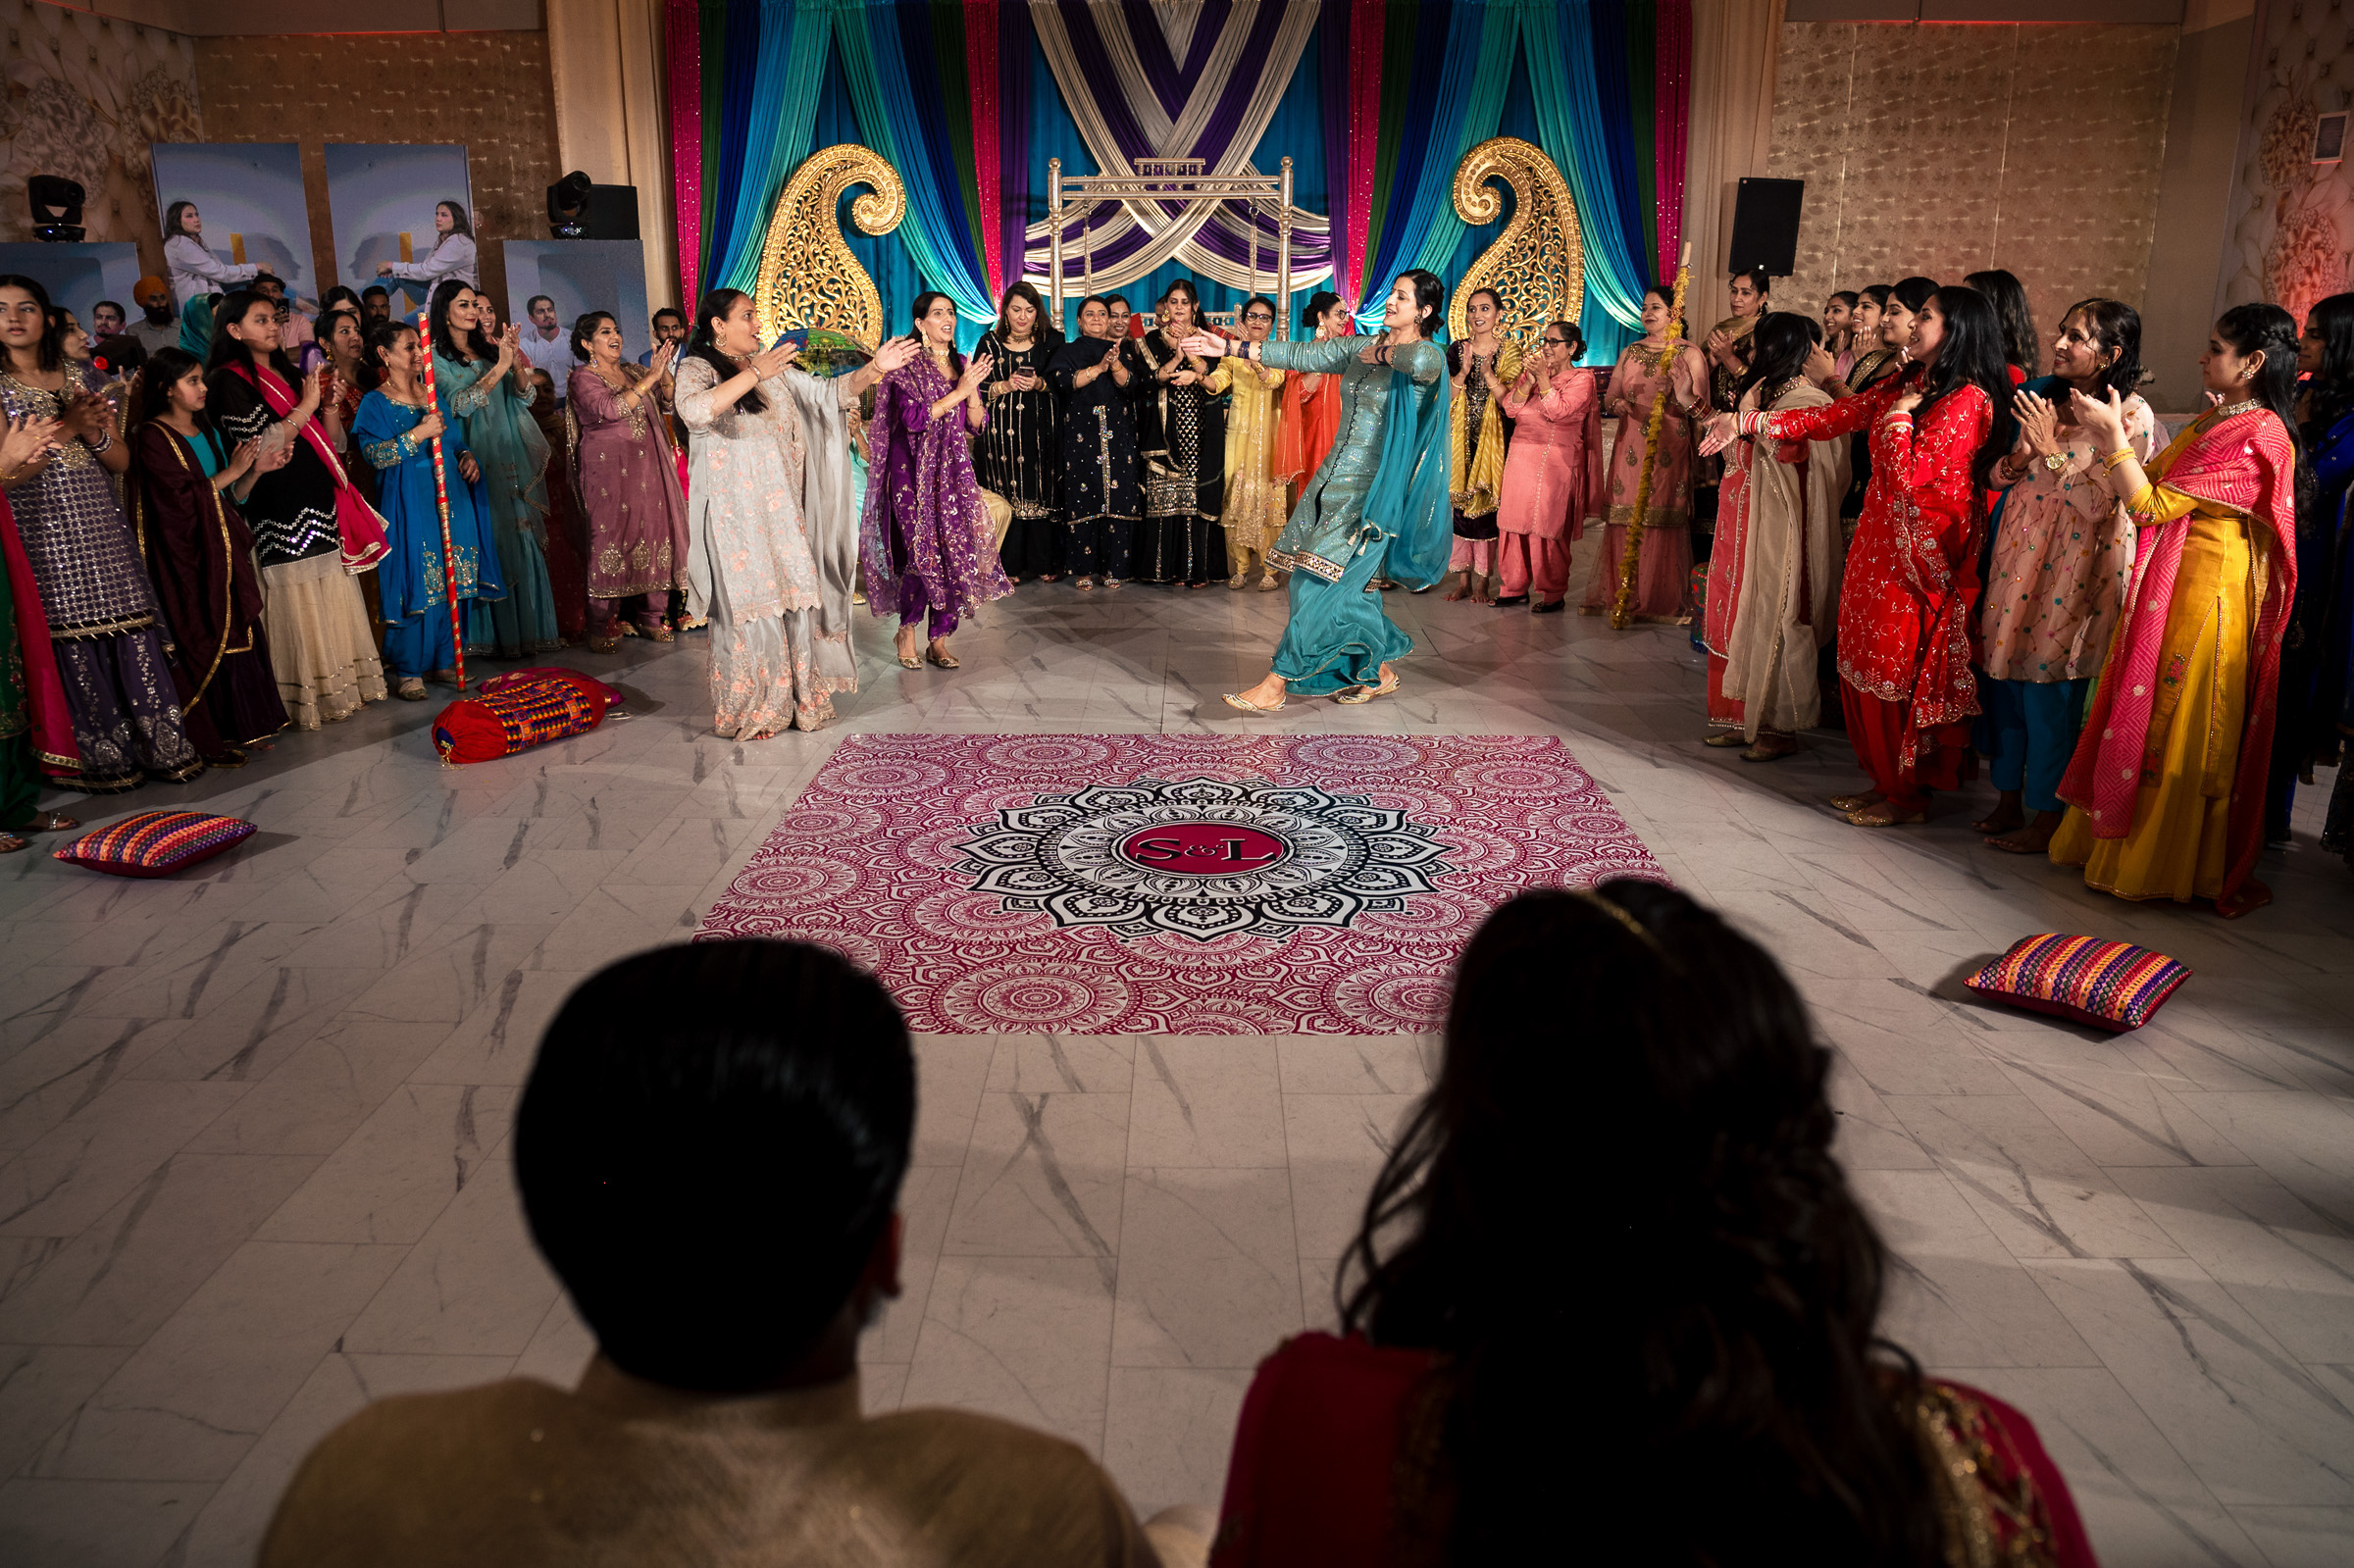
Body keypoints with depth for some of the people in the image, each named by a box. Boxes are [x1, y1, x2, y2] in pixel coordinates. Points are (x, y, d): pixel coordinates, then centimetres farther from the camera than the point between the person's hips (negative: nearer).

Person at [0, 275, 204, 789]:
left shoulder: (81, 380, 14)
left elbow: (122, 461, 12)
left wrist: (94, 432, -9)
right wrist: (66, 427, -16)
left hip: (103, 532, 4)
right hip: (43, 536, -3)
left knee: (134, 643, 0)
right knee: (73, 648, -2)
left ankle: (158, 747, 7)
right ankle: (99, 760, 6)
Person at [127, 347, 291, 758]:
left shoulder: (207, 430, 15)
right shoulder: (153, 437, -7)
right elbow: (183, 497, -17)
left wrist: (258, 469, -2)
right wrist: (231, 471, -11)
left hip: (223, 550, 7)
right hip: (187, 558, -7)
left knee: (239, 634, 7)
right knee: (205, 642, -4)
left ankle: (243, 726, 16)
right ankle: (211, 738, 4)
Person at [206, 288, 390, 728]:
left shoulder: (288, 375, 19)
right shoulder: (231, 379, -3)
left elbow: (332, 441, 18)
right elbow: (258, 446, -14)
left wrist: (331, 403, 1)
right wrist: (306, 406, -13)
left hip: (323, 502, 7)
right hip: (280, 511, -7)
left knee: (335, 596, 8)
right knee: (299, 604, -6)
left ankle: (340, 686, 14)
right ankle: (308, 701, -1)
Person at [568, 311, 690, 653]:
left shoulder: (634, 372, 17)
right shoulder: (583, 377, 0)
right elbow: (609, 409, -18)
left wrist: (664, 373, -4)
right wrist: (648, 380, -18)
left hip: (648, 464, 6)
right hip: (608, 467, -6)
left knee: (655, 529, 1)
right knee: (610, 534, -11)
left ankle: (651, 617, 10)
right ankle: (601, 626, -7)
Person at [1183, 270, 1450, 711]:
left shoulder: (1430, 356, -7)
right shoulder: (1359, 347, 13)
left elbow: (1419, 360, -33)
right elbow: (1300, 355, 10)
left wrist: (1382, 352, -13)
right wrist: (1228, 347, 7)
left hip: (1376, 486, -7)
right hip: (1336, 476, 7)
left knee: (1325, 583, -10)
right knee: (1341, 584, 6)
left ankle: (1276, 684, -6)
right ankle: (1379, 671, 23)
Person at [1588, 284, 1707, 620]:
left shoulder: (1690, 355, 2)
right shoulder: (1629, 353, 15)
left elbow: (1704, 411, -4)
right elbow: (1609, 398, 15)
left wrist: (1684, 398, -24)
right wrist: (1616, 404, -8)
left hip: (1669, 452, -4)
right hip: (1630, 450, 4)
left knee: (1664, 525, -4)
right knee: (1626, 524, 2)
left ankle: (1664, 601, 5)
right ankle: (1624, 596, 12)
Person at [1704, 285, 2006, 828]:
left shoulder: (1967, 401, -14)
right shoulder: (1905, 385, 12)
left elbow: (1906, 477, -22)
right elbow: (1831, 418, 11)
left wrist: (1899, 416, -12)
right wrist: (1746, 422, 6)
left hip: (1920, 556, -8)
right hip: (1878, 545, 8)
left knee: (1900, 675, -1)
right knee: (1865, 668, 11)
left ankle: (1909, 794, 13)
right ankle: (1884, 781, 23)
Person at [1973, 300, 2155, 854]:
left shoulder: (2130, 416, -10)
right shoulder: (2046, 398, 10)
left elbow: (2097, 504, -17)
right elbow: (1999, 476, 12)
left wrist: (2050, 450, -18)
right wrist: (2021, 455, -8)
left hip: (2073, 567, -7)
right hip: (2020, 555, 7)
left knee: (2048, 688, -3)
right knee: (2002, 676, 10)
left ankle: (2046, 818, 9)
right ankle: (2009, 801, 23)